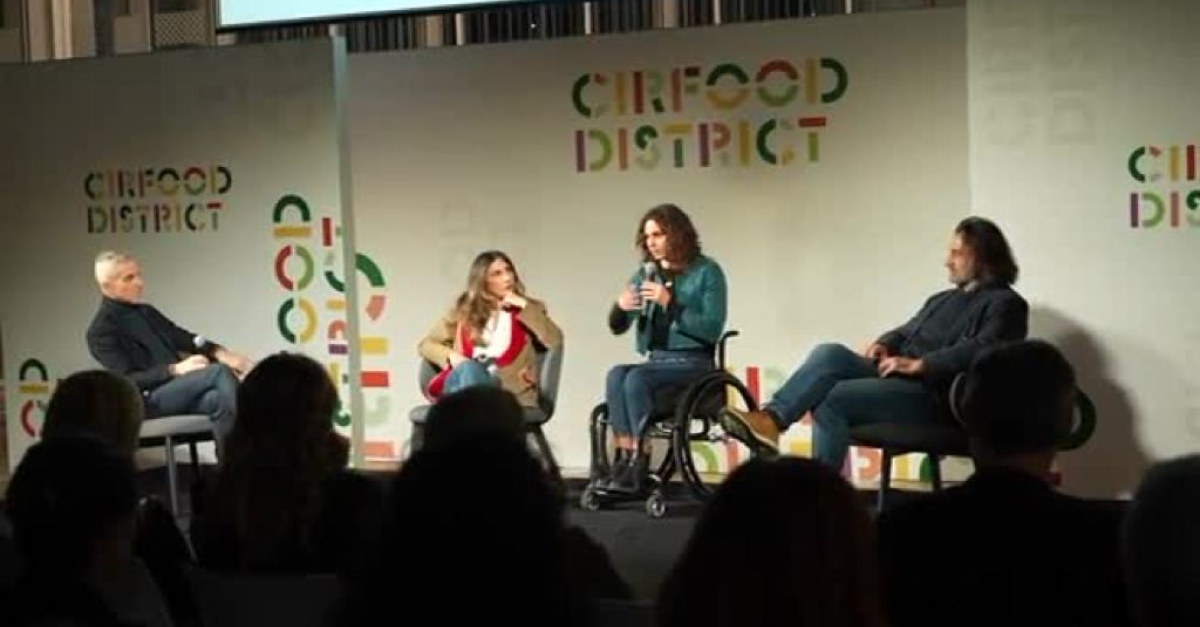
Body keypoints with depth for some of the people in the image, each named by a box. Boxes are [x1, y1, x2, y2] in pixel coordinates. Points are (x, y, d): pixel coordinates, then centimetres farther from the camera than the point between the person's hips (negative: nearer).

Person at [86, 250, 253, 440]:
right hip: (150, 399, -6)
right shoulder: (101, 331, -4)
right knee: (220, 371, -26)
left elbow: (181, 337, 16)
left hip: (178, 386, 7)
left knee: (219, 399, -28)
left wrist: (220, 353, -4)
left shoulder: (146, 311, 19)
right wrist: (175, 369, -24)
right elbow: (128, 381, -12)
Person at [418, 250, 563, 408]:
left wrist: (524, 307, -3)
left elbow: (555, 341, -3)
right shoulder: (464, 310, 18)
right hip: (460, 381, 2)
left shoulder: (530, 310, 16)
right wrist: (450, 355, -3)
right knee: (469, 368, -35)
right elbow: (425, 345, 18)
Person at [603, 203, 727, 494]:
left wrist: (670, 302, -20)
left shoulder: (707, 271, -3)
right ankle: (623, 458, -30)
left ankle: (639, 463, -26)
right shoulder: (646, 273, 12)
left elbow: (712, 329, -12)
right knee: (616, 374, -28)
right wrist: (619, 307, -11)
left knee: (636, 378, -32)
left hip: (693, 362, -5)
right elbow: (617, 327, 13)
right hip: (655, 360, 5)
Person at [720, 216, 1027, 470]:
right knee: (830, 354, -18)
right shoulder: (943, 299, 30)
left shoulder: (1004, 304, 0)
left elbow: (982, 350, -17)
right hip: (898, 378, 8)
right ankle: (771, 418, -32)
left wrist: (919, 364, -22)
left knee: (832, 399, -26)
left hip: (932, 394, -8)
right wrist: (885, 344, 4)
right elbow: (907, 331, 29)